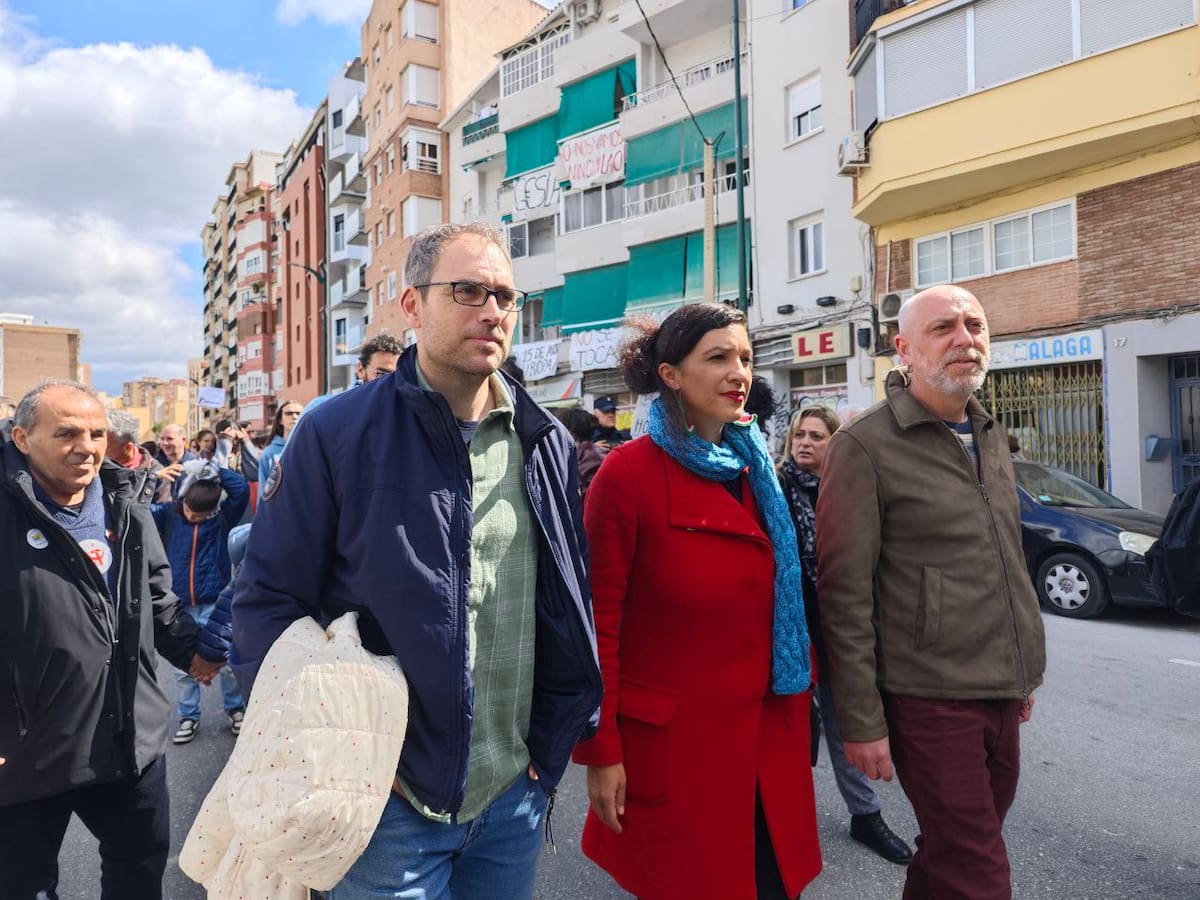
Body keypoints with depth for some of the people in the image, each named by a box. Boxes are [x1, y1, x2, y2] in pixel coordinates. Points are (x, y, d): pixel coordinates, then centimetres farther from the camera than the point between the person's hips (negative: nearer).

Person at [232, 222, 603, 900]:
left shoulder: (548, 444, 2)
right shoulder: (339, 434, -10)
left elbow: (574, 603, 8)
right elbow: (268, 597, -7)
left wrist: (557, 737, 7)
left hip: (517, 793, 4)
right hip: (391, 798, -4)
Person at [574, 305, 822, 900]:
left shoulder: (756, 471, 5)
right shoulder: (628, 473, -15)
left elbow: (783, 605, 12)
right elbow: (599, 623, -14)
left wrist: (798, 699, 11)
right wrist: (600, 751, -13)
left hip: (766, 737, 6)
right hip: (671, 739, -5)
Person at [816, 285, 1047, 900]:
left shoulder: (990, 436, 11)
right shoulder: (865, 447, -13)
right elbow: (844, 595, -15)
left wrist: (1022, 671, 20)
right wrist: (861, 722, -15)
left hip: (1001, 695, 7)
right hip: (929, 702, -7)